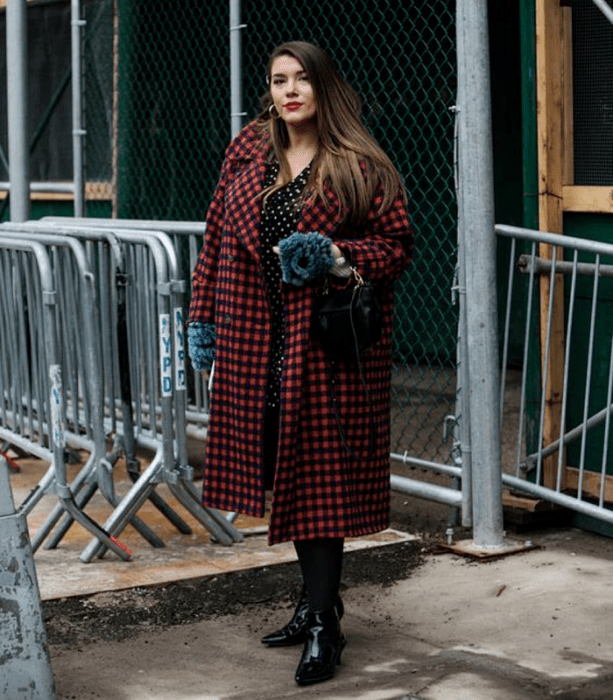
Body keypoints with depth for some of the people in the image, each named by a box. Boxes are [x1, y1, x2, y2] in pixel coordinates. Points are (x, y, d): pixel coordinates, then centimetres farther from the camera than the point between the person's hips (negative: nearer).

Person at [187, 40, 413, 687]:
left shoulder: (360, 165, -4)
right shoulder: (247, 152, 10)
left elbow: (396, 243, -3)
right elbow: (218, 237, 14)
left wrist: (336, 256, -19)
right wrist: (203, 316, 12)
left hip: (327, 341, -5)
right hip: (256, 337, 5)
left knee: (320, 473, -6)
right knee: (284, 468, 11)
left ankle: (322, 623, -1)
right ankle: (318, 602, 24)